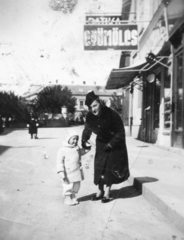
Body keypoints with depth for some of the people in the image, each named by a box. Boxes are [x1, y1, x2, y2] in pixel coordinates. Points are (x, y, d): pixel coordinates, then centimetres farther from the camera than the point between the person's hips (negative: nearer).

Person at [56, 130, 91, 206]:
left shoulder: (77, 148, 6)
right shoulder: (63, 150, -13)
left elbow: (82, 152, 28)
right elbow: (59, 161, -14)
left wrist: (87, 148, 11)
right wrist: (61, 171, -20)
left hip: (77, 172, 6)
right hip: (68, 173, -6)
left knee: (76, 185, 15)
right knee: (68, 185, 3)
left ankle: (73, 197, 34)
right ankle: (67, 198, 23)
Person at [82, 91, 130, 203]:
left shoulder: (111, 114, -29)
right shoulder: (90, 116, -15)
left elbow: (120, 133, -22)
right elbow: (87, 130, 3)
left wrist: (111, 144, -25)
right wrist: (84, 140, -12)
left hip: (114, 144, -4)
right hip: (101, 143, 5)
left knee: (110, 166, -4)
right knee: (99, 166, 6)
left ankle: (107, 192, 11)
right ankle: (100, 191, 20)